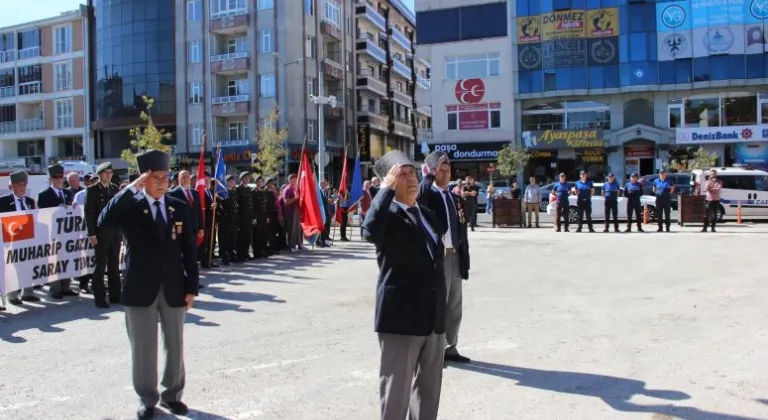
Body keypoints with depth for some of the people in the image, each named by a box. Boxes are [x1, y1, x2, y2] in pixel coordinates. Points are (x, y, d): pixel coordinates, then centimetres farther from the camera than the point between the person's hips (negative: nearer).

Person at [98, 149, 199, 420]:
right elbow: (104, 222, -25)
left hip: (174, 288, 2)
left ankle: (172, 394, 30)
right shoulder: (130, 207, -4)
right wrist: (131, 188, -25)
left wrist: (192, 287, 0)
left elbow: (190, 251, 4)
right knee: (143, 348, 8)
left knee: (175, 346, 13)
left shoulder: (181, 208, 3)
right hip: (140, 289, -2)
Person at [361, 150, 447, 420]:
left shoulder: (428, 215, 14)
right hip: (400, 319, -7)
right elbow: (370, 232, -35)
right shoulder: (387, 214, -10)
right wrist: (387, 189, -25)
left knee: (429, 391, 19)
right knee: (396, 393, 3)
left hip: (433, 318, 7)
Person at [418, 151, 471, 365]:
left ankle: (450, 348, 24)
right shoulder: (428, 195, -4)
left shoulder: (454, 197, 16)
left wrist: (464, 253, 10)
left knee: (454, 305, 13)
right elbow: (419, 196, -31)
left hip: (455, 256, 7)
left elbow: (459, 228, 16)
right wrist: (429, 174, -25)